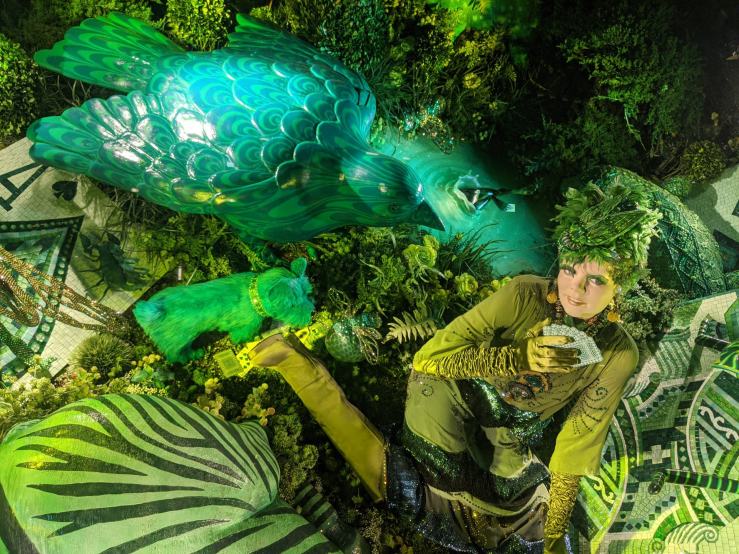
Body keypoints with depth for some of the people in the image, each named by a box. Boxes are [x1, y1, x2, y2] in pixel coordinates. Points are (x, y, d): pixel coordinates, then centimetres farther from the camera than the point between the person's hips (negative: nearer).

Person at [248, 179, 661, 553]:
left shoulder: (619, 355, -18)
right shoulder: (524, 295, -27)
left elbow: (576, 447, -10)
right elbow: (431, 357, -28)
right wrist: (521, 358, -38)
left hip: (508, 436, 5)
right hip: (454, 394, -4)